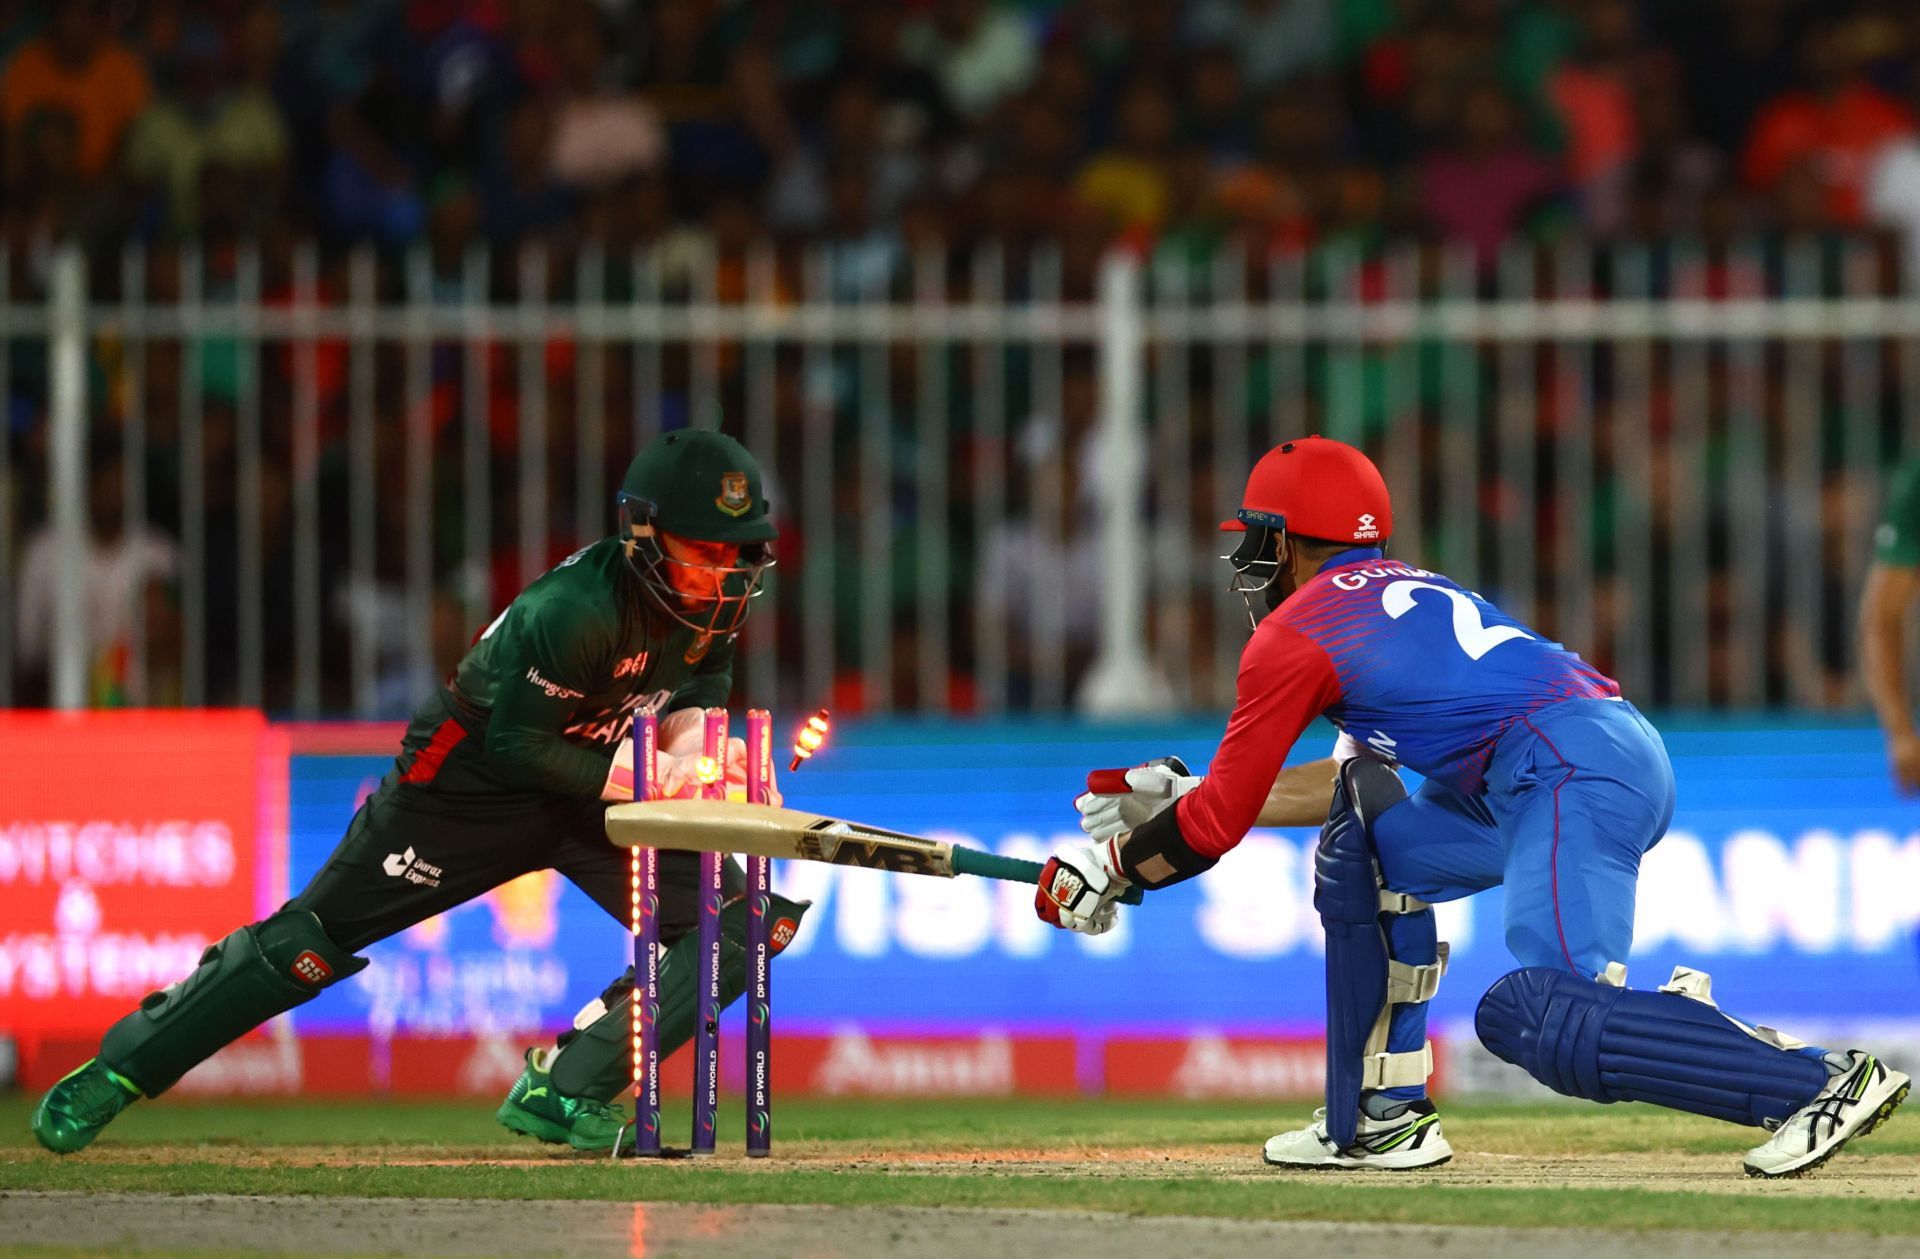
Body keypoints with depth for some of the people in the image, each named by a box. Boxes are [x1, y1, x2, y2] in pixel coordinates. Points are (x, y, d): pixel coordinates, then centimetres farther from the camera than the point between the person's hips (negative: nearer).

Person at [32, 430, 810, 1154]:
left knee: (732, 923, -11)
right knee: (312, 938, -4)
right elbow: (515, 746, -28)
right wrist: (627, 778, -34)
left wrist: (688, 724, -14)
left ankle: (562, 1090, -10)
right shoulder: (576, 610, -34)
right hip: (473, 775, -6)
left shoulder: (721, 592, -13)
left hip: (595, 782, 6)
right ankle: (121, 1068, 10)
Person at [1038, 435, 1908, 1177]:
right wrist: (1181, 797, 44)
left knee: (1540, 1020, -23)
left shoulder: (1296, 634, 4)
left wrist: (1109, 870, 24)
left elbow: (1215, 826, 7)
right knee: (1366, 850, 23)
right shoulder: (1405, 591, 30)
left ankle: (1822, 1082, -32)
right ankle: (1382, 1118, 19)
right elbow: (1367, 778, 39)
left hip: (1574, 777, -10)